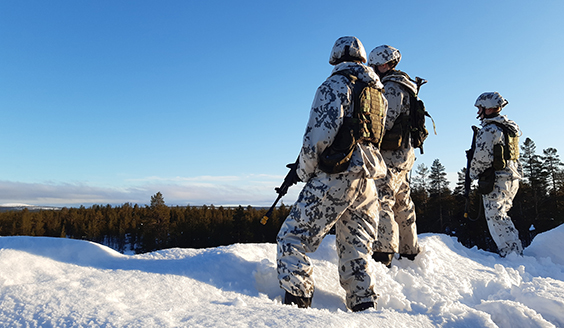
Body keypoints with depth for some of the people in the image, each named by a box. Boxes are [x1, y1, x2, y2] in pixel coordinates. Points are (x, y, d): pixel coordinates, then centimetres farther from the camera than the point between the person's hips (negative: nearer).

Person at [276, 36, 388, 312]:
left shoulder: (336, 84, -3)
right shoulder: (378, 92, 20)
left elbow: (320, 132, -14)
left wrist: (304, 170, -2)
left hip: (336, 177, -8)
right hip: (368, 180, 8)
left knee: (291, 238, -1)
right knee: (357, 249, 14)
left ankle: (297, 302, -7)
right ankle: (365, 309, 14)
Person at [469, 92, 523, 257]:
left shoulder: (488, 130, -13)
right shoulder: (511, 128, 17)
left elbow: (482, 158, -16)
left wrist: (473, 174, -1)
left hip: (496, 180, -10)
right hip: (513, 178, 10)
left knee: (495, 216, -7)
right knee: (502, 215, 18)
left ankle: (511, 254, -9)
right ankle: (516, 250, 21)